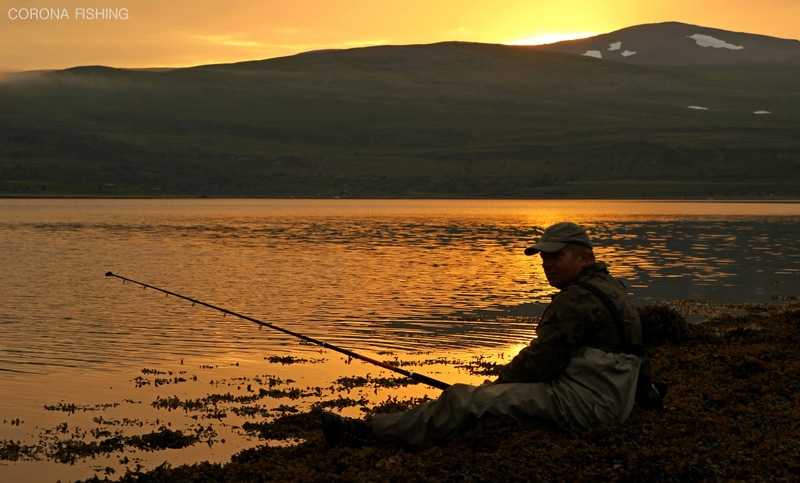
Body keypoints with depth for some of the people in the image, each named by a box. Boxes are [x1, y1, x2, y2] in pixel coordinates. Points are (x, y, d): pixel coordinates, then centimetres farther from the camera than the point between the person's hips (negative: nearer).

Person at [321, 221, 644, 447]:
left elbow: (543, 360, -17)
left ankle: (367, 432, -10)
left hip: (581, 403, -11)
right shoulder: (609, 289, 21)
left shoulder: (578, 299, -15)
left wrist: (500, 381, 0)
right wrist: (503, 382, 15)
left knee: (464, 399, -14)